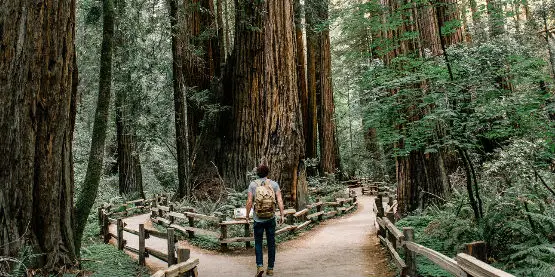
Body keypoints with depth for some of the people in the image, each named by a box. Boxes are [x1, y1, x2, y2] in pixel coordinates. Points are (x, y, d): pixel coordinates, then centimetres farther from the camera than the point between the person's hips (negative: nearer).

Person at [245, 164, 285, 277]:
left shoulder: (253, 184, -3)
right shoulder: (274, 184, 0)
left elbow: (249, 201, -5)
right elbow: (280, 201, -6)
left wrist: (247, 215, 5)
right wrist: (282, 215, 0)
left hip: (258, 219, -1)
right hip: (271, 218, 1)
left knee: (258, 243, 11)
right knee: (271, 243, 12)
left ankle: (260, 266, -3)